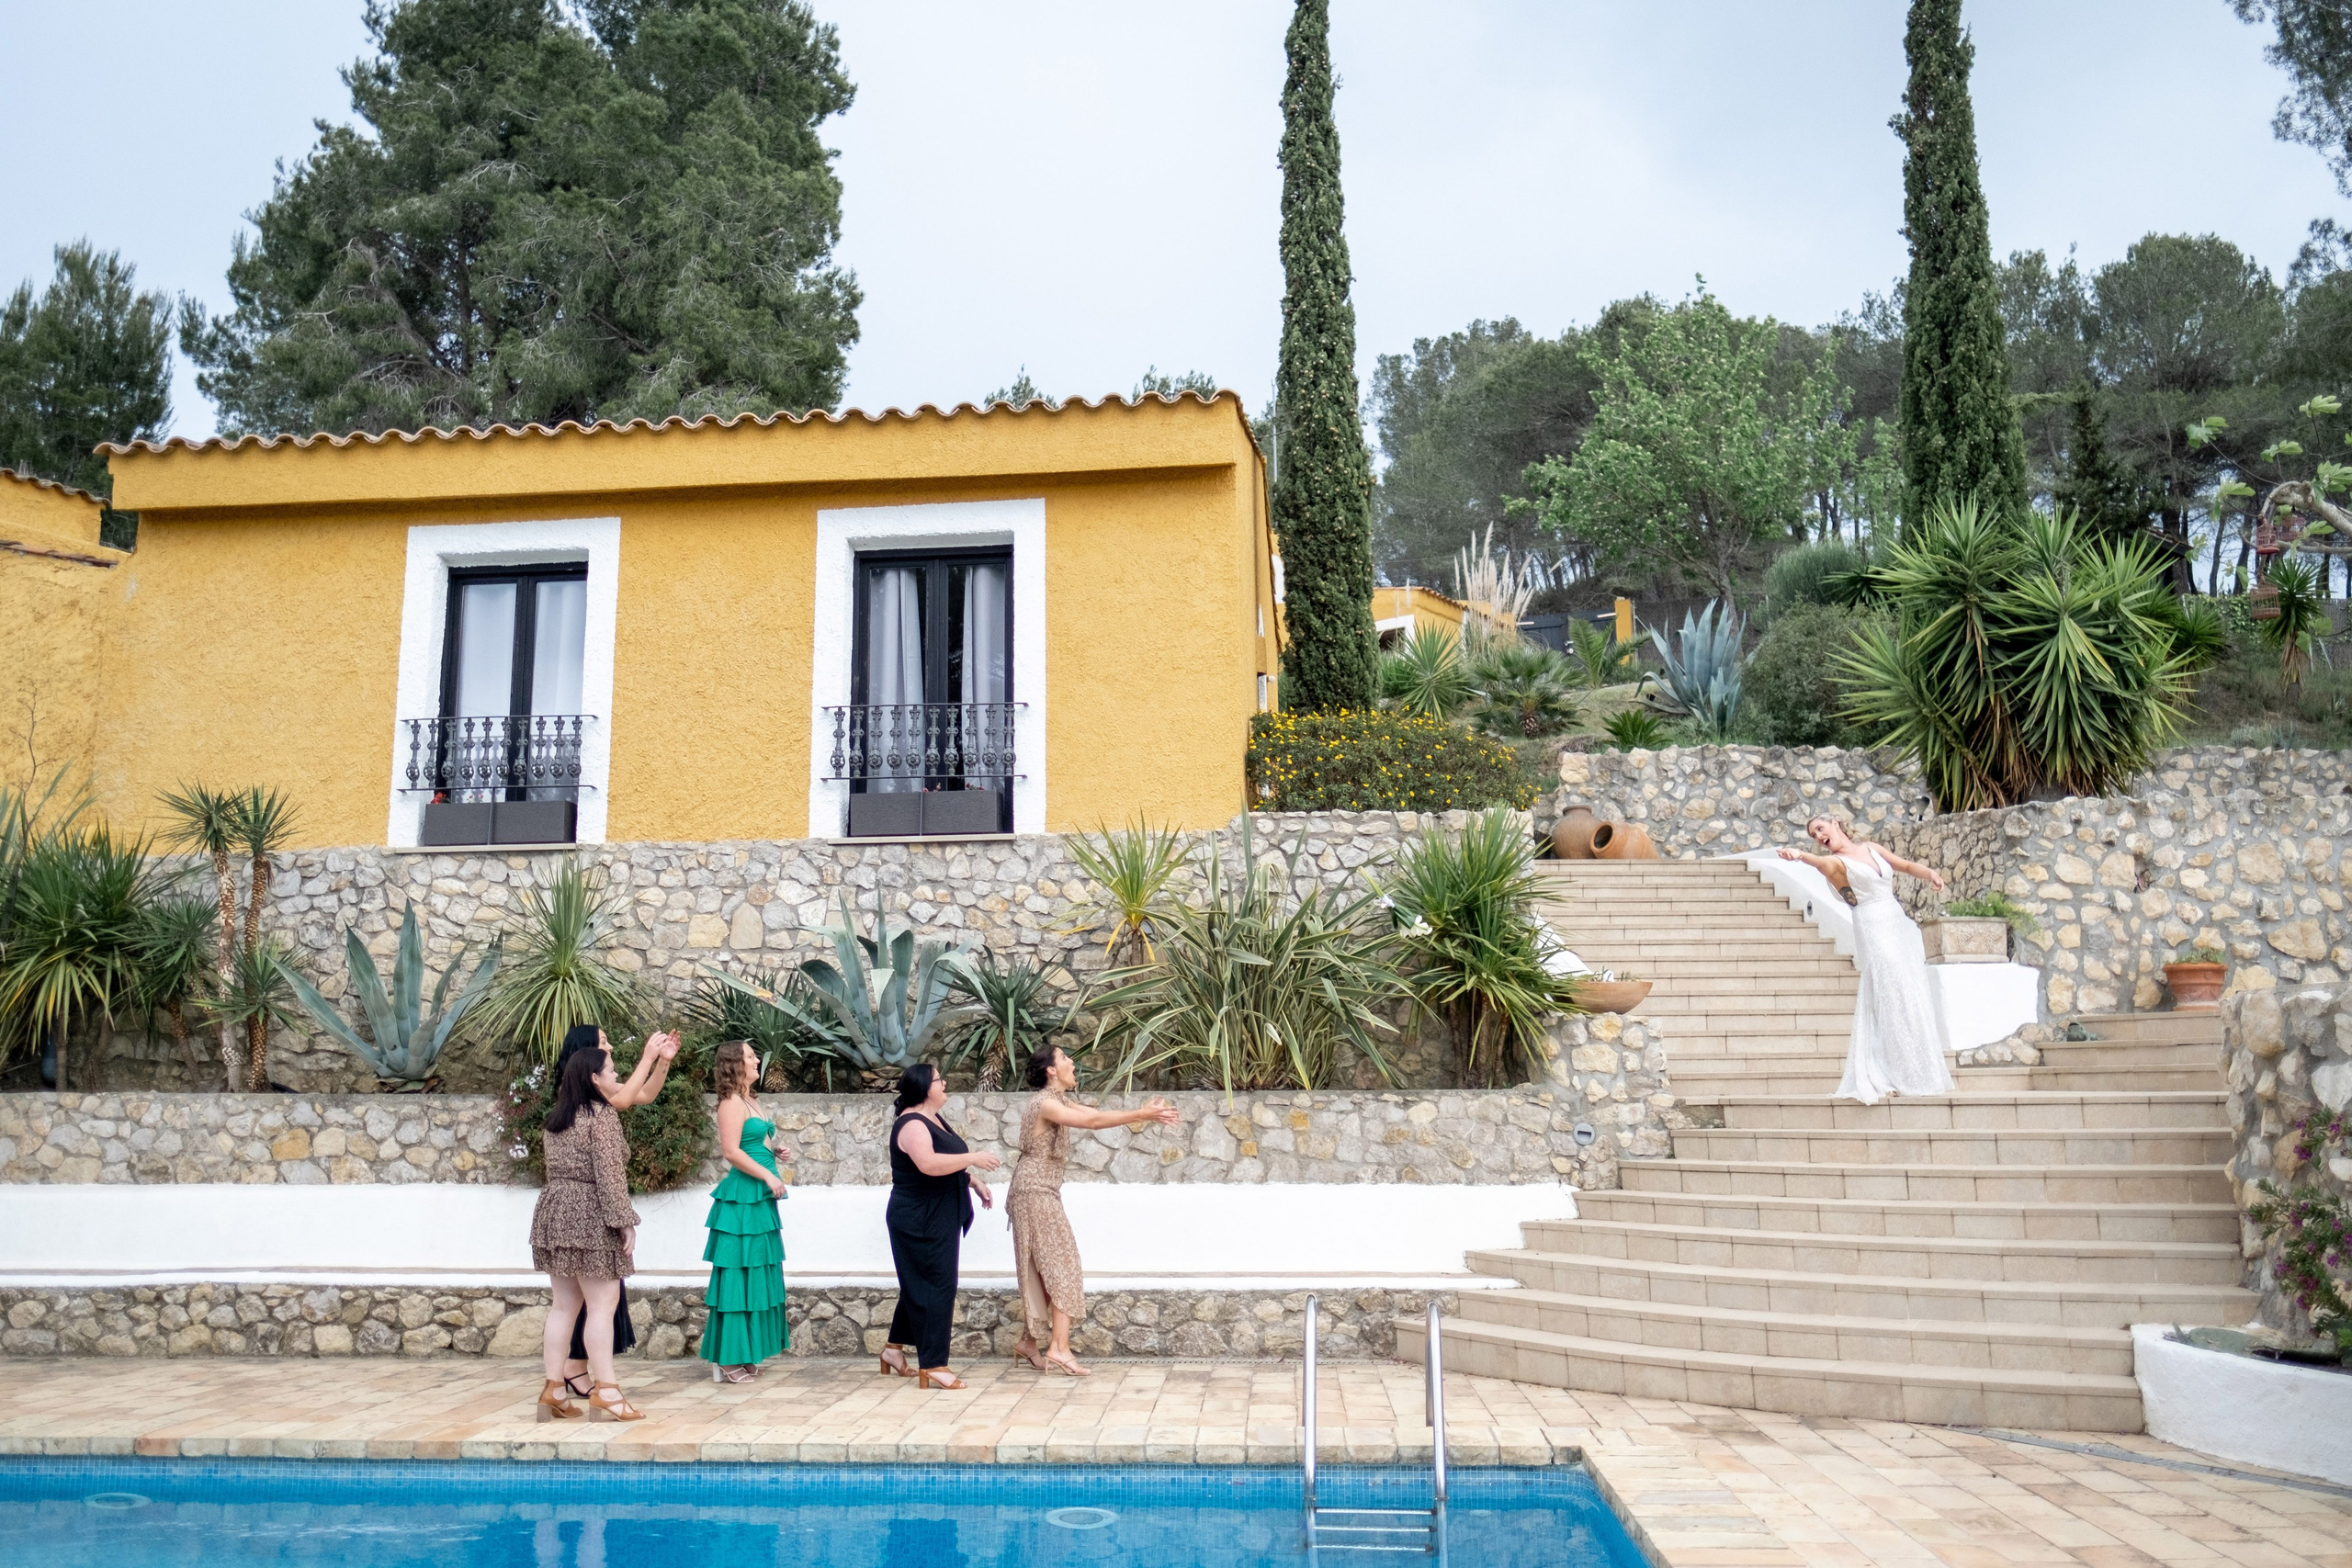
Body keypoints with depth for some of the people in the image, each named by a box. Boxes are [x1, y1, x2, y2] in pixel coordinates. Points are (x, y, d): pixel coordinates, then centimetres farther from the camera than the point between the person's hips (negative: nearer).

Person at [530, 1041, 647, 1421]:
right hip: (589, 1217, -8)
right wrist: (624, 1220, -14)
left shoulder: (557, 1118, 14)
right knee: (601, 1303, -4)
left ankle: (554, 1390, 12)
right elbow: (609, 1173, -16)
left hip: (554, 1211, 8)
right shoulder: (601, 1115, -11)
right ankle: (604, 1392, -4)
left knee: (564, 1304, 11)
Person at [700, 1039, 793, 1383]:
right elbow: (731, 1151, -19)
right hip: (741, 1198, -9)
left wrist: (775, 1151, 9)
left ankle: (745, 1353, 18)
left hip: (759, 1198, 9)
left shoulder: (750, 1101, 17)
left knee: (757, 1275, 11)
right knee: (736, 1275, -5)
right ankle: (727, 1358, 1)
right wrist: (768, 1176, -17)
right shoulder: (732, 1103, -11)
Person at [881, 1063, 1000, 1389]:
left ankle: (895, 1348, 28)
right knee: (936, 1287, -10)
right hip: (920, 1219, -10)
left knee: (920, 1285, 17)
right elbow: (928, 1163, -35)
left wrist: (975, 1183, 16)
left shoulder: (934, 1120, 13)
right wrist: (972, 1158, -31)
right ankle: (932, 1367, -8)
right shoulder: (912, 1124, -19)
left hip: (937, 1218, 10)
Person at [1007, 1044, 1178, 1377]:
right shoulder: (1045, 1104, -16)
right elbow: (1093, 1120, -24)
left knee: (1043, 1271, 12)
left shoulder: (1057, 1102, 14)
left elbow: (1096, 1116, 9)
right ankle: (1059, 1349, -12)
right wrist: (1141, 1115, -21)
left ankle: (1029, 1343, 18)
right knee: (1061, 1268, -10)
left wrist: (1143, 1114, -1)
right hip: (1035, 1193, -10)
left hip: (1040, 1193, 10)